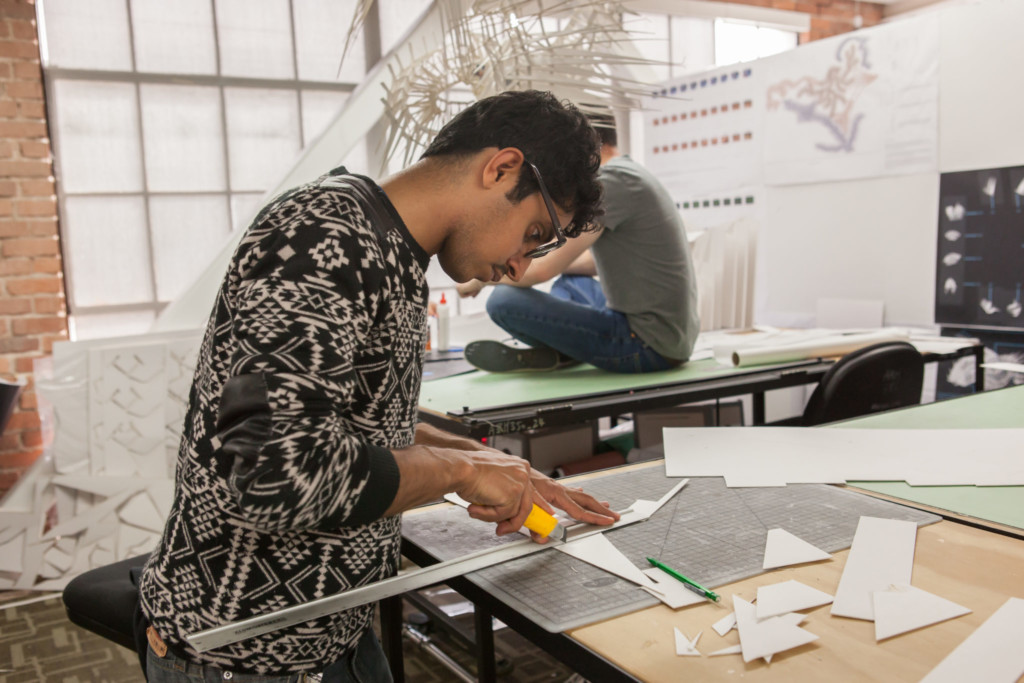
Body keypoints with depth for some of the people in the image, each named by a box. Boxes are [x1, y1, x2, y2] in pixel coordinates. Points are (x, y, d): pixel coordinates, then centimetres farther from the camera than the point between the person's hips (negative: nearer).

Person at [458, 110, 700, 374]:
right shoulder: (630, 174, 15)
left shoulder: (610, 180, -16)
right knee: (568, 278, 33)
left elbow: (542, 270, -17)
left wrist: (481, 278, 1)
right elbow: (593, 261, 26)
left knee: (503, 299, -19)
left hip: (649, 344, -10)